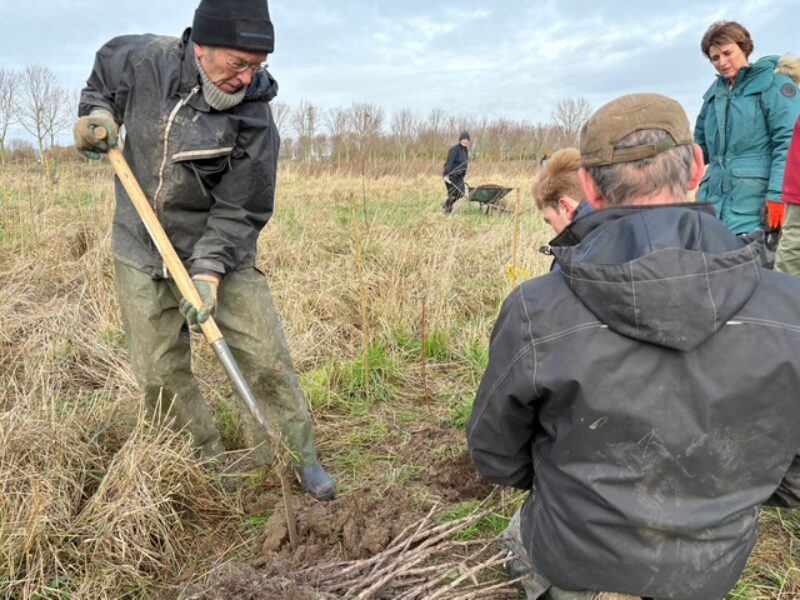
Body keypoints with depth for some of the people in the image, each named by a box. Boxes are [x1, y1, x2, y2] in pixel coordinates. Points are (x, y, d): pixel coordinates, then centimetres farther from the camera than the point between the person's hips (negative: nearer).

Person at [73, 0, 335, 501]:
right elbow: (105, 67, 16)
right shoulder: (145, 60, -9)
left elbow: (239, 212, -15)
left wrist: (209, 272, -25)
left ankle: (299, 460, 13)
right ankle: (208, 460, 27)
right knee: (161, 375, 8)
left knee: (266, 359, -6)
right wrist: (98, 114, -3)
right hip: (140, 253, 3)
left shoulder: (254, 123, -18)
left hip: (220, 250, -3)